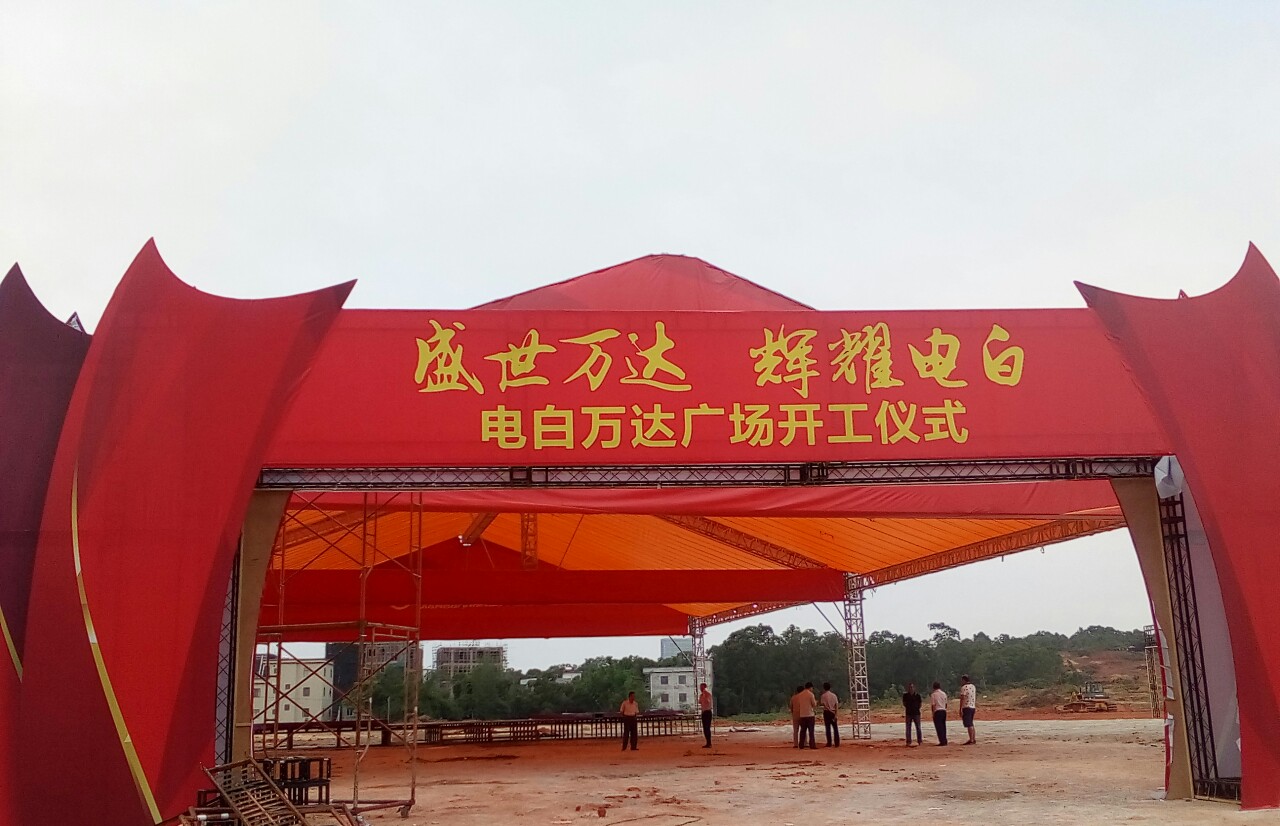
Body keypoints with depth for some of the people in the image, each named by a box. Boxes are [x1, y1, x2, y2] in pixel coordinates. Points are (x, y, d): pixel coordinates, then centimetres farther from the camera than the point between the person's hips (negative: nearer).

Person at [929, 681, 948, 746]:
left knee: (939, 727, -3)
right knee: (943, 726, 13)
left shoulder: (933, 695, -6)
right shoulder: (944, 694, 10)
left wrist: (933, 714, -3)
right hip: (944, 711, 6)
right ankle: (944, 741, 13)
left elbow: (933, 705, -8)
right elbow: (946, 703, 13)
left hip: (937, 711, -6)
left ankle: (942, 741, -7)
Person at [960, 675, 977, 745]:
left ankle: (971, 740, -11)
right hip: (973, 707, 8)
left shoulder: (964, 687, -12)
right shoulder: (973, 686, 13)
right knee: (971, 724, 17)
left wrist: (960, 710, -15)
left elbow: (962, 699, -16)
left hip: (966, 707, -8)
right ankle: (974, 739, 18)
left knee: (969, 725, -8)